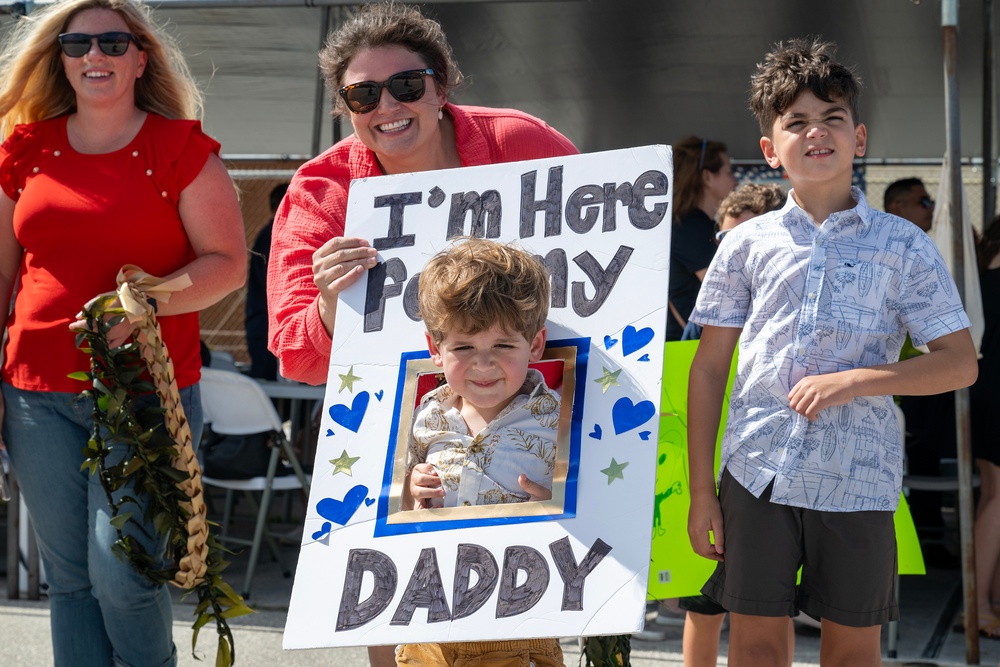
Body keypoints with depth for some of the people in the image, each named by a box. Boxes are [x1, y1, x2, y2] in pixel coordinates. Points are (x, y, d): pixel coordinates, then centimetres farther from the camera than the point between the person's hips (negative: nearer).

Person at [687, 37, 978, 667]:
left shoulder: (904, 246, 1)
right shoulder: (746, 244, 5)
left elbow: (961, 362, -2)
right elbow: (709, 367, 6)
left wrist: (855, 380, -15)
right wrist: (701, 489, 3)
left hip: (857, 480, -1)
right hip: (756, 472, 1)